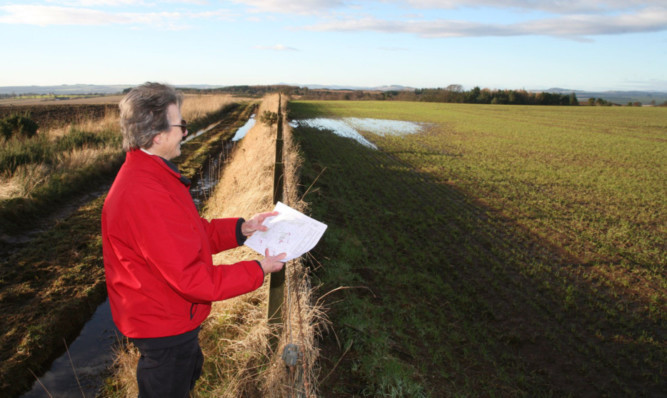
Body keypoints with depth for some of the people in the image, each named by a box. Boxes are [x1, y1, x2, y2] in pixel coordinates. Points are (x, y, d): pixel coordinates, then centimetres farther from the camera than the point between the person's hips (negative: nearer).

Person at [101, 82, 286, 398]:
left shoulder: (152, 175, 0)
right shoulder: (144, 197, -35)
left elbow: (194, 233, 7)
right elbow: (190, 278, -33)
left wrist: (240, 229, -4)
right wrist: (258, 271, -24)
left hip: (171, 318, 9)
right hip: (163, 330, -9)